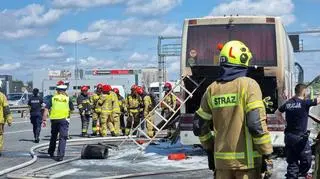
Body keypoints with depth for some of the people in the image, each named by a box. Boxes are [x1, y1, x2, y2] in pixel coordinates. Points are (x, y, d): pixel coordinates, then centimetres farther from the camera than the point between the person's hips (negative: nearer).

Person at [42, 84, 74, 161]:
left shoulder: (53, 98, 7)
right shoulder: (67, 99, 4)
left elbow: (46, 109, 1)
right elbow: (72, 109, 12)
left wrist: (44, 120, 2)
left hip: (54, 119, 3)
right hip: (63, 119, -3)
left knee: (53, 136, 21)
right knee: (62, 138, -3)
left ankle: (51, 152, 36)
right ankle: (60, 155, -12)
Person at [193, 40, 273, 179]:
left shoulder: (213, 88, 6)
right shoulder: (248, 85, -9)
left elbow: (199, 126, 10)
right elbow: (256, 123, -16)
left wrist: (209, 148, 23)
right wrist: (267, 153, -7)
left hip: (221, 159, 5)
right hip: (246, 159, -4)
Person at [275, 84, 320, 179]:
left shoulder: (288, 103, 6)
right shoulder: (305, 103, -11)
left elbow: (277, 113, 19)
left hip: (288, 136, 6)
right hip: (300, 137, -6)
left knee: (292, 161, 11)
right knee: (306, 160, 12)